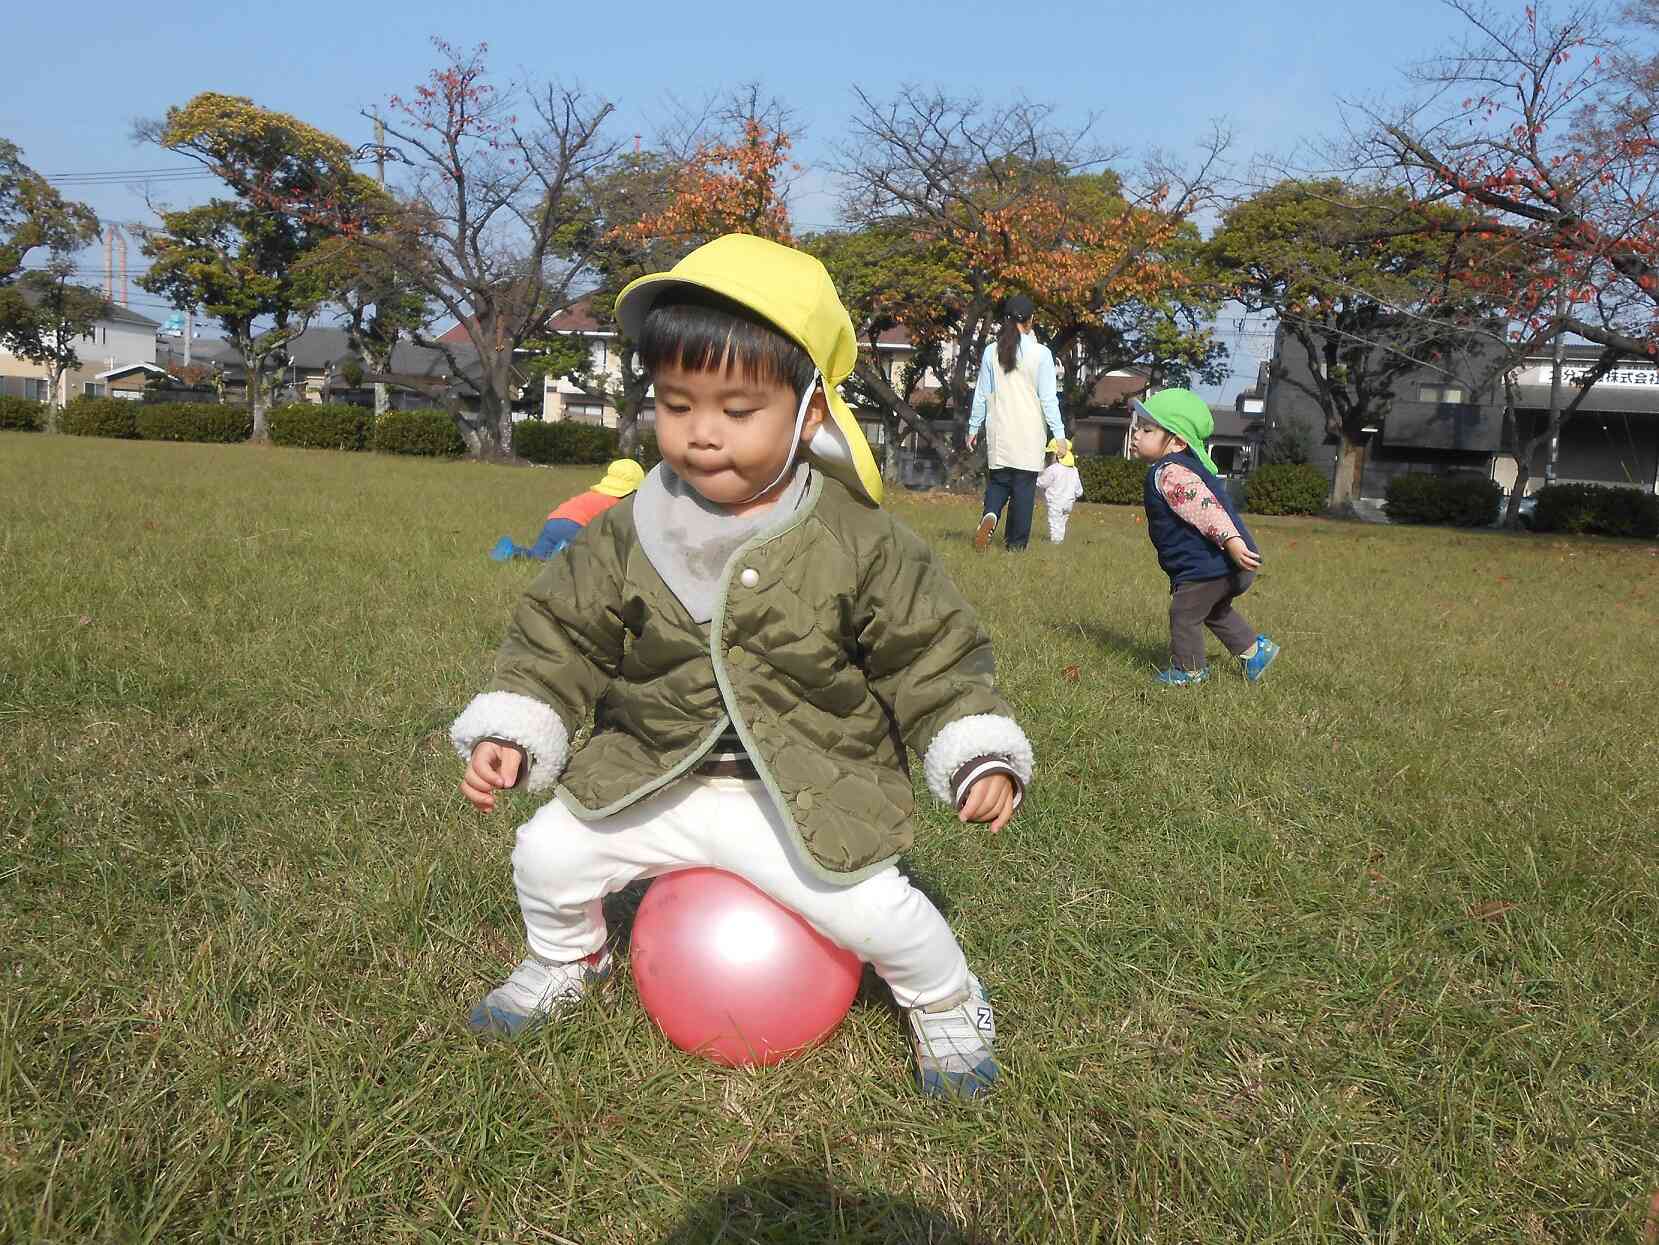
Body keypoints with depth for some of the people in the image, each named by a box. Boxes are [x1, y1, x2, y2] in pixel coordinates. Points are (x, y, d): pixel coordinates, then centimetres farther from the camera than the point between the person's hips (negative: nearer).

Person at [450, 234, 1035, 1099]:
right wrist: (510, 732, -6)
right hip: (658, 781, 3)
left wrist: (980, 757, -13)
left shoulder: (860, 544, -13)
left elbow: (931, 657, -6)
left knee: (871, 910, -17)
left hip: (811, 798, -3)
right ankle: (565, 963, 34)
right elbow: (559, 638, 3)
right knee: (546, 853, -2)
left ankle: (945, 1001, 20)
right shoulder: (627, 537, -6)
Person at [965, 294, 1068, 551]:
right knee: (1024, 485, 3)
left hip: (999, 431, 3)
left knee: (998, 479, 13)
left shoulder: (992, 351, 2)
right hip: (1029, 433, -2)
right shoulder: (1040, 353, -5)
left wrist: (974, 428, 16)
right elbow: (1048, 398, -5)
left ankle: (990, 515, -16)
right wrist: (1059, 434, 1)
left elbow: (981, 394, 7)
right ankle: (1016, 543, 4)